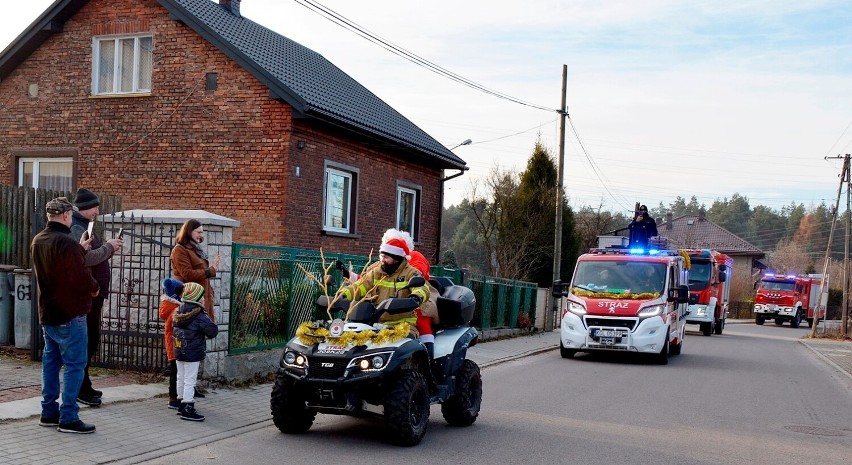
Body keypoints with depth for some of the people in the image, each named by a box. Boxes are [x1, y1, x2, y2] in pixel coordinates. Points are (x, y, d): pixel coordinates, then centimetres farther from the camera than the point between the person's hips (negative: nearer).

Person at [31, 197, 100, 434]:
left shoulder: (37, 241, 8)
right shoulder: (68, 243, -21)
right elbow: (81, 277, -24)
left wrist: (80, 249, 16)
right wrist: (94, 288, -5)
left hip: (47, 312, 9)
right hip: (69, 314, -9)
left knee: (51, 362, 15)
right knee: (74, 364, -4)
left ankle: (48, 412, 21)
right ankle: (68, 418, -3)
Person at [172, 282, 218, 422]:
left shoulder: (177, 313, 4)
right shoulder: (200, 317, -19)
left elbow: (174, 330, 14)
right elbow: (213, 330, -16)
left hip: (178, 352, 8)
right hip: (193, 354, -8)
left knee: (181, 378, 17)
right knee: (190, 380, -4)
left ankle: (181, 405, 28)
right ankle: (187, 410, -3)